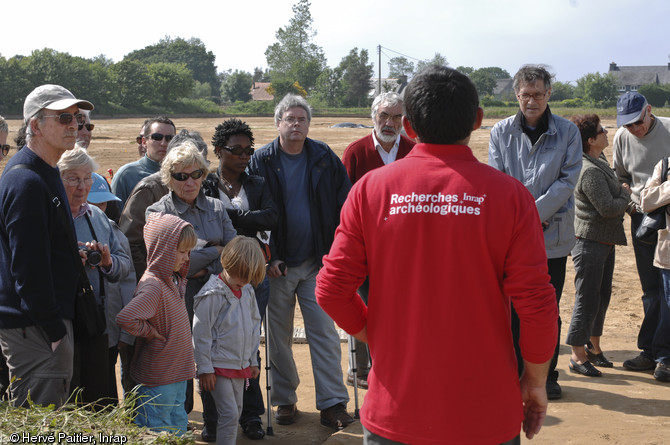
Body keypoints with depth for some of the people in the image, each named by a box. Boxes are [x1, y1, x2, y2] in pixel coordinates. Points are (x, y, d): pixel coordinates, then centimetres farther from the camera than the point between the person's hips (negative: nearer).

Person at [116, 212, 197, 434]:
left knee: (179, 428, 17)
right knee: (156, 433, 0)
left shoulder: (173, 279, 7)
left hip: (177, 372, 9)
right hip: (158, 380, -9)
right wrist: (150, 332, -19)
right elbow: (125, 318, -34)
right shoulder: (152, 285, -22)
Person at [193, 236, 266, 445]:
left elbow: (254, 325, 17)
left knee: (236, 411, 14)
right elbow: (201, 334, -14)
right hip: (219, 365, -7)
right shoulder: (213, 294, -15)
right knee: (229, 413, -10)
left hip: (240, 365, 7)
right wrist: (204, 369, -13)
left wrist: (253, 361, 18)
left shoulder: (247, 292, 6)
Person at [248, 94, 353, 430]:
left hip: (317, 263, 0)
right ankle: (284, 400, 22)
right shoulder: (261, 162, -1)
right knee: (279, 336, 8)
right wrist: (267, 258, -8)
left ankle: (333, 404, 4)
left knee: (325, 333, -1)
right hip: (276, 264, 0)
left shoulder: (325, 159, 2)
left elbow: (344, 206, 3)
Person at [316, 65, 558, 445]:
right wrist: (535, 382, 4)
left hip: (393, 412, 1)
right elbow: (536, 303, -11)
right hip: (485, 414, -1)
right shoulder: (509, 195, -9)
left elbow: (332, 290, -6)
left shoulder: (370, 189, -5)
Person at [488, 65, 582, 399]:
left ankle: (547, 375, 23)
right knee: (511, 308, 5)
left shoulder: (568, 132, 0)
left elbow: (568, 180, -6)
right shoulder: (501, 132, 2)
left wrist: (534, 212, -15)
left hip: (553, 235, 0)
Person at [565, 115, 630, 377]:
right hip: (590, 243, -10)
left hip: (605, 241, 10)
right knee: (587, 300, -3)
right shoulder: (590, 171, -22)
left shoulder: (599, 162, 12)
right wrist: (626, 195, -6)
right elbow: (608, 208, -23)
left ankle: (593, 346, 29)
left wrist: (622, 198, 5)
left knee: (602, 296, 17)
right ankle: (578, 356, 5)